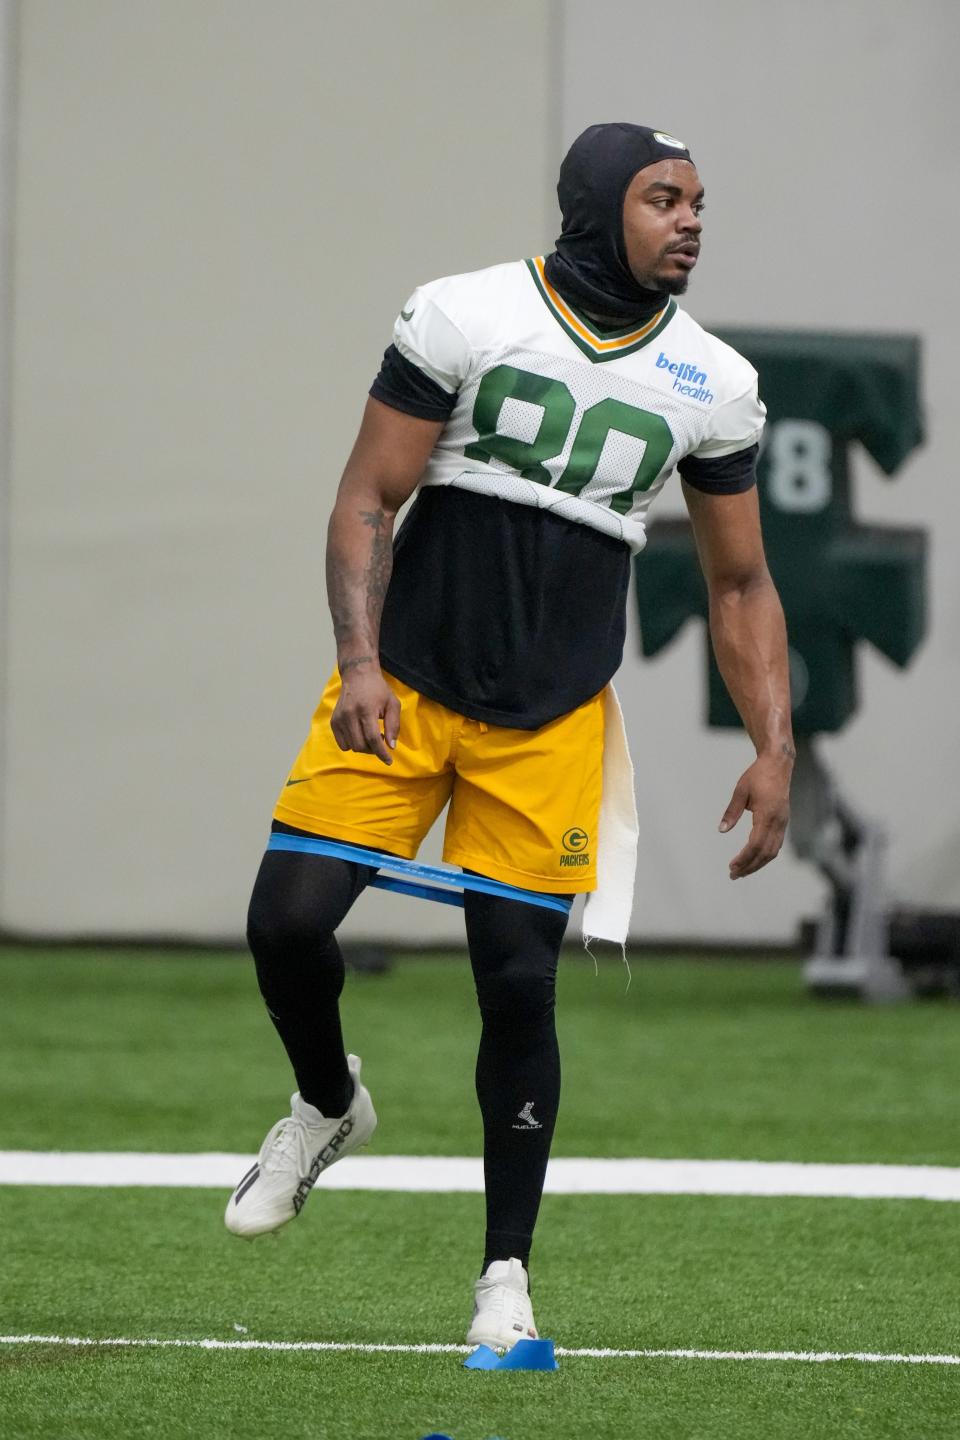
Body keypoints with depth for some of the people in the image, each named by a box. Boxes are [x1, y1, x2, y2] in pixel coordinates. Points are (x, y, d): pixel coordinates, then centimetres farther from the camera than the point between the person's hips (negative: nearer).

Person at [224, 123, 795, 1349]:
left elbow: (739, 584, 12)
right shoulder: (464, 317, -6)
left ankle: (506, 1273, 10)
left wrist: (774, 749, 2)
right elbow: (367, 501, -5)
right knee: (287, 919, -12)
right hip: (407, 684, -1)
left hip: (551, 726, 1)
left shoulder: (713, 385, 3)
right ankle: (328, 1106, 21)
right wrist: (361, 665, -18)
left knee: (518, 985, -4)